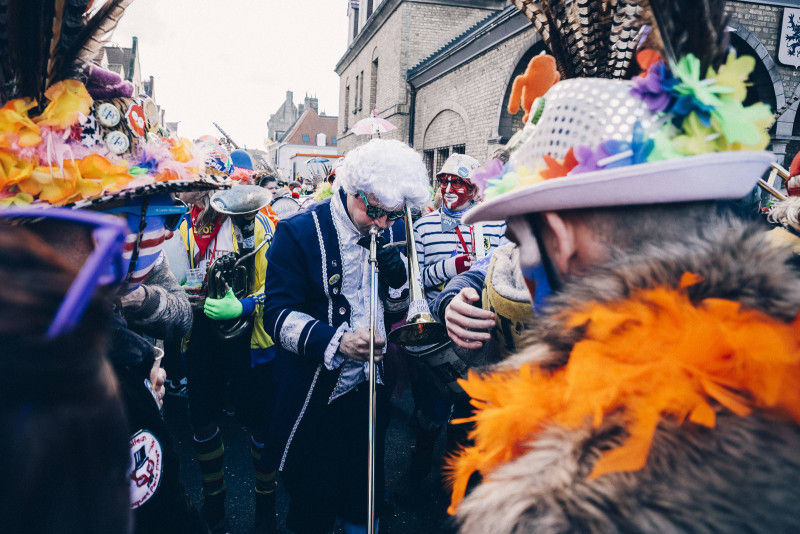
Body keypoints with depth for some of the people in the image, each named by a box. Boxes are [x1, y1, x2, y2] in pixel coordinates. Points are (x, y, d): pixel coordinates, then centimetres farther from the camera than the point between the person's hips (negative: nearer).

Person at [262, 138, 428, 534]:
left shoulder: (393, 230, 1)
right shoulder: (299, 233, -14)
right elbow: (278, 314, -16)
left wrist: (391, 260, -15)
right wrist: (335, 340, -31)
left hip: (373, 388, 4)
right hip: (317, 394, -4)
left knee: (367, 492, 21)